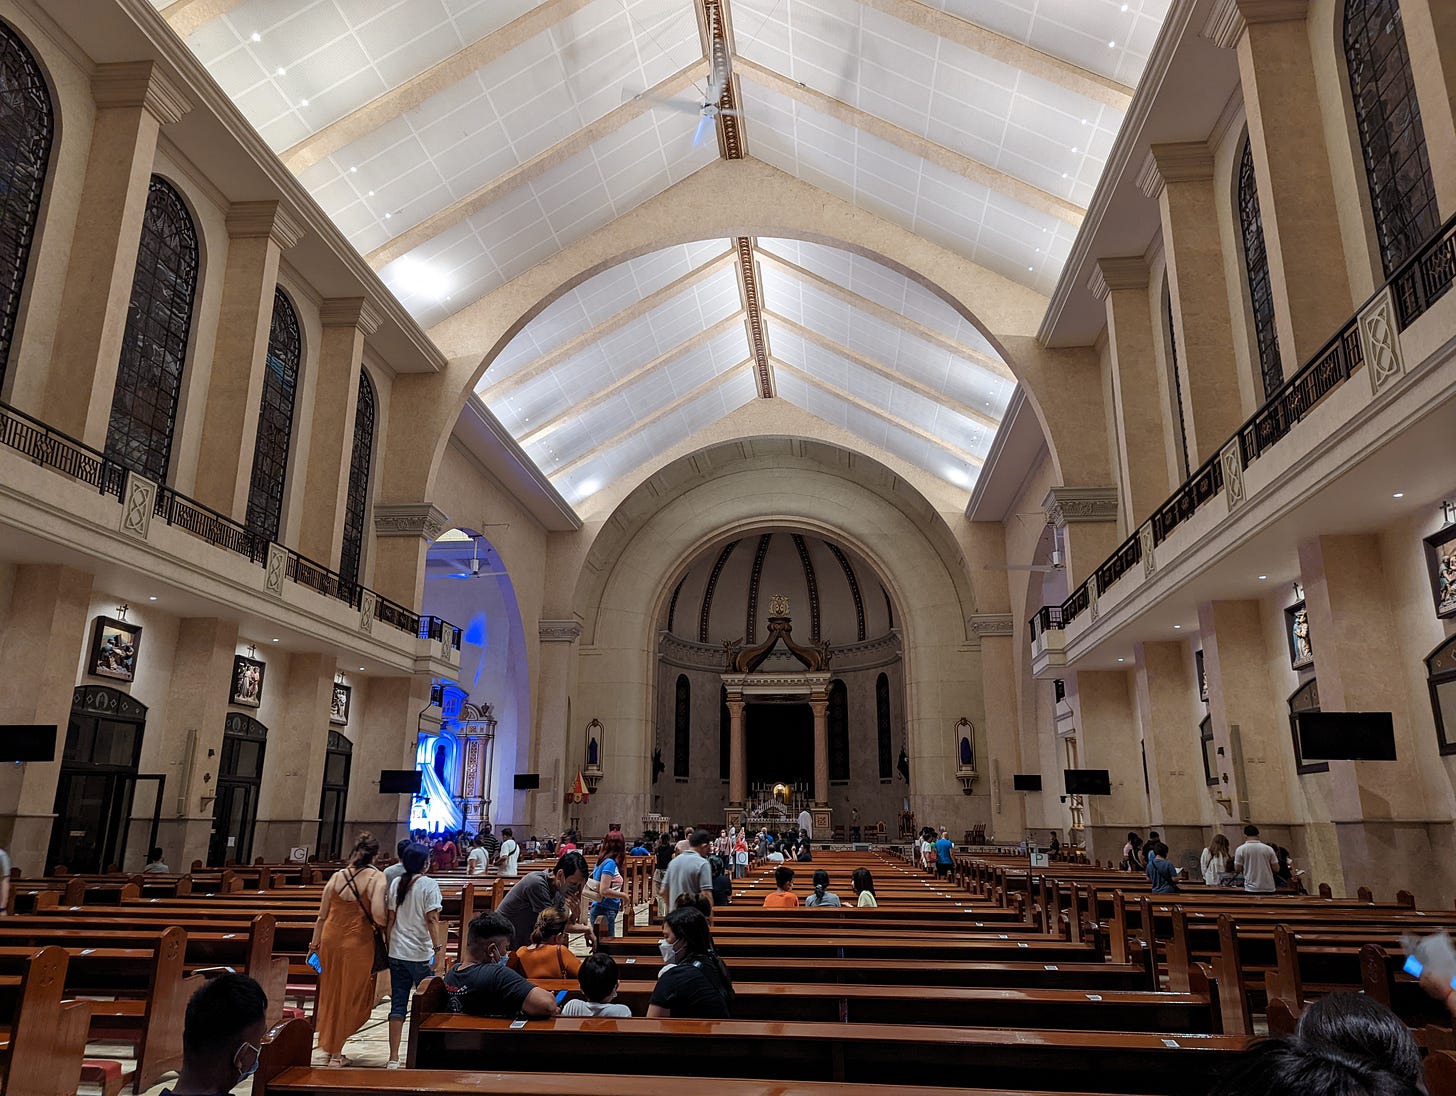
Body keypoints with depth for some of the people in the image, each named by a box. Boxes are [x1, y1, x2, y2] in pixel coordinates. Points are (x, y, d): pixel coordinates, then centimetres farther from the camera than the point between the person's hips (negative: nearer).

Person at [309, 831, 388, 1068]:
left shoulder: (337, 876, 0)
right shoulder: (377, 878, -12)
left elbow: (321, 916, 7)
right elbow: (378, 915, -23)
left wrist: (315, 944, 19)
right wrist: (383, 925, -1)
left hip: (330, 939, 4)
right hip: (357, 943, -4)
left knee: (330, 992, 22)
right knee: (352, 996, 13)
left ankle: (328, 1042, 37)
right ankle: (335, 1052, 20)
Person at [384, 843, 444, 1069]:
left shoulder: (396, 884, 6)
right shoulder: (429, 885, -10)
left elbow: (390, 919, 9)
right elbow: (432, 920, -15)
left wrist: (388, 946, 19)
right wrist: (439, 950, -16)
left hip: (397, 954, 5)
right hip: (421, 955, -5)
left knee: (398, 1005, 8)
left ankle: (393, 1057, 9)